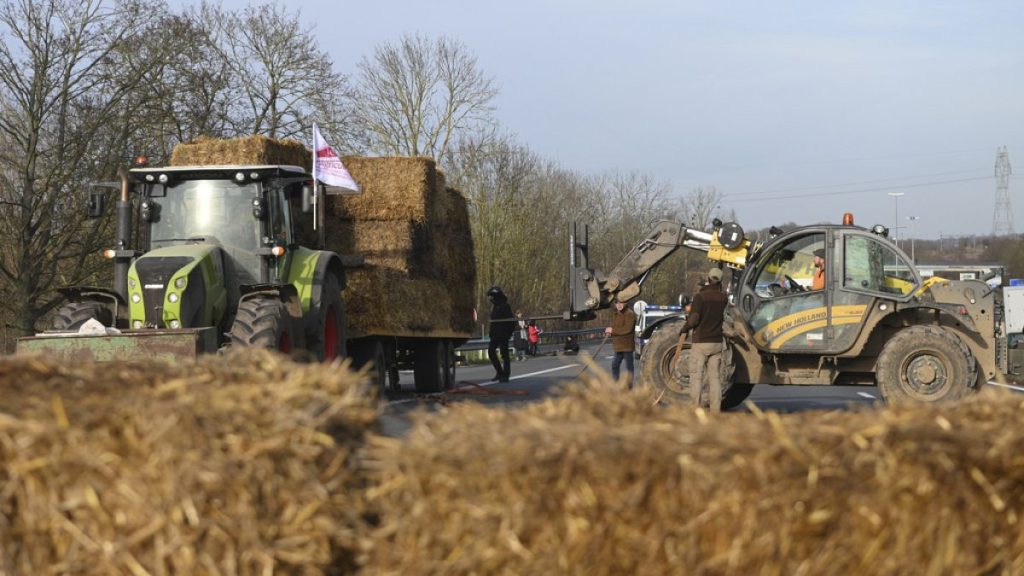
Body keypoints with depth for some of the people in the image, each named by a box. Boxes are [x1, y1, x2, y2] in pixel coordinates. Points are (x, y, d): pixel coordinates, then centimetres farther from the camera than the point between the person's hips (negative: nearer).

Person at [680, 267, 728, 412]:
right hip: (716, 343, 4)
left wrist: (686, 327, 0)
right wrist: (717, 286, 29)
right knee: (715, 377, 7)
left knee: (697, 377, 0)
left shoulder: (700, 296, -12)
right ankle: (715, 410, 5)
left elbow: (694, 319, -20)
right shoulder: (722, 298, 3)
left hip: (700, 342, -4)